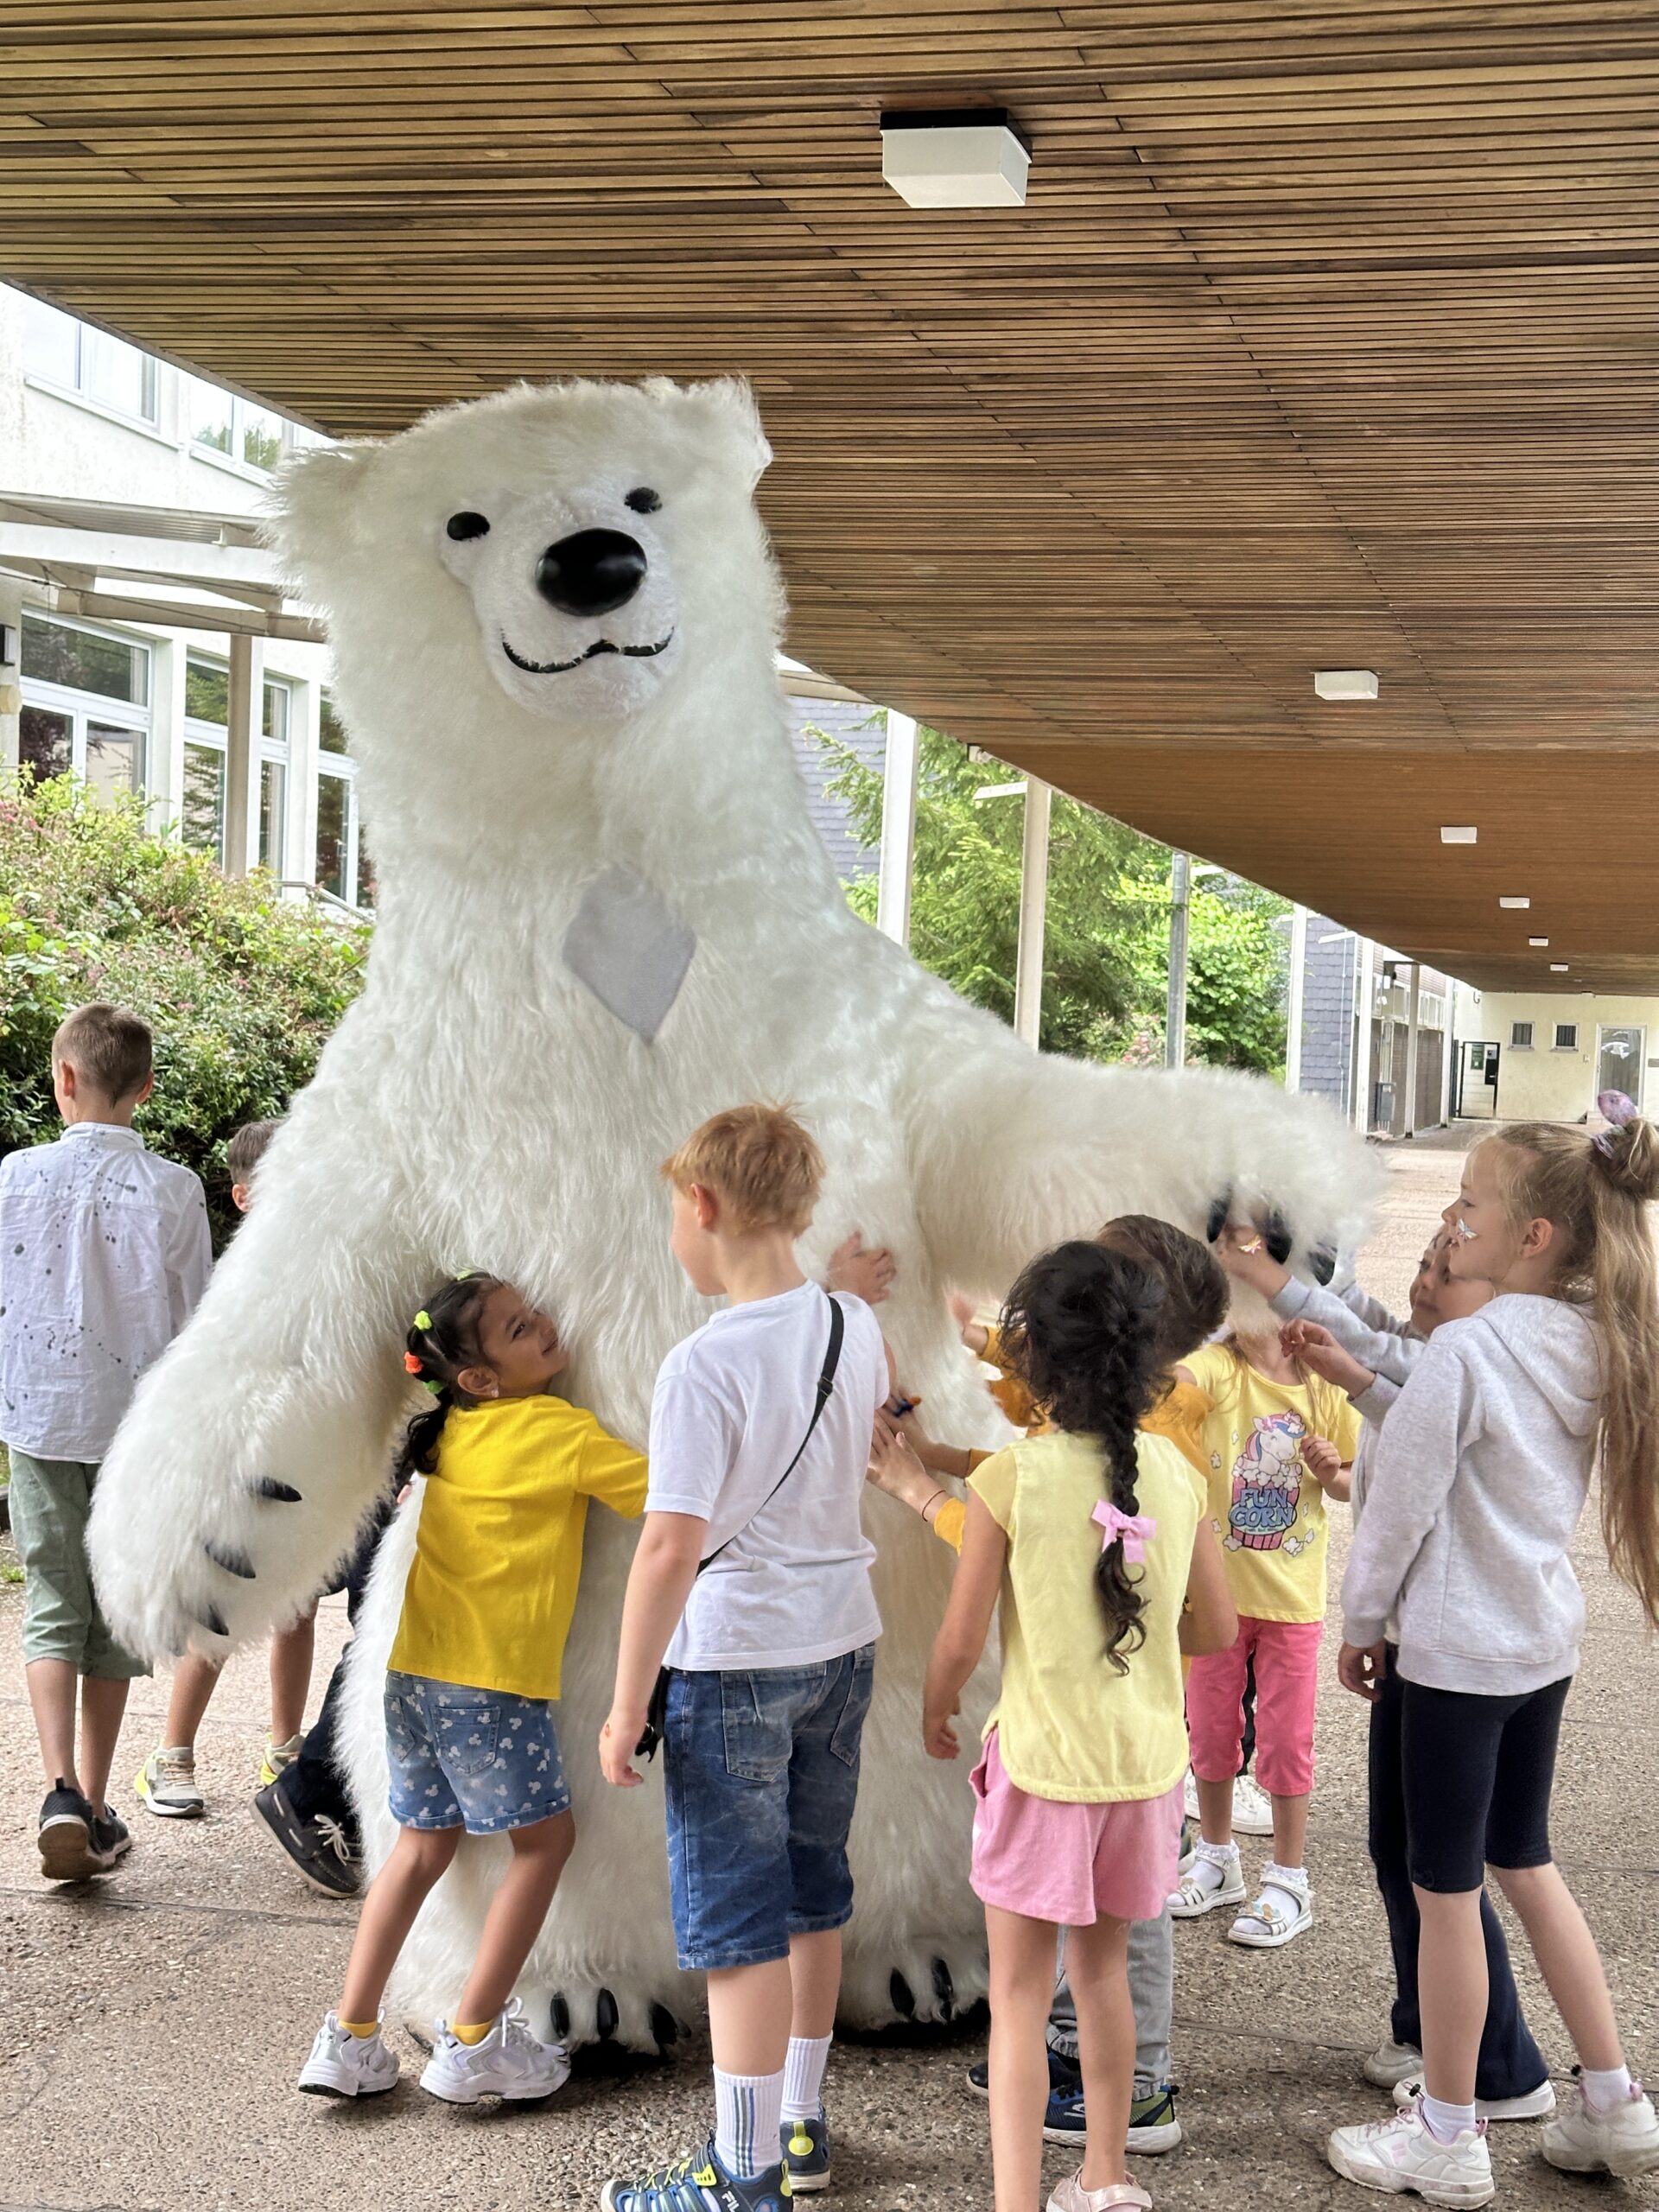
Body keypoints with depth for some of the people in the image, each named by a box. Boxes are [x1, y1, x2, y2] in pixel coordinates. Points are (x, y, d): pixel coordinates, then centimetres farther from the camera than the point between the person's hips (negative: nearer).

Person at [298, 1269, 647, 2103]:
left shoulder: (452, 1429, 10)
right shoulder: (560, 1430, -10)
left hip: (415, 1668, 7)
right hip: (494, 1677, -7)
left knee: (424, 1841, 18)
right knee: (543, 1836, 8)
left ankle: (349, 2039, 18)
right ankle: (472, 2042, 8)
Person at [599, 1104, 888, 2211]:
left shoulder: (707, 1365, -21)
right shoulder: (858, 1329, 0)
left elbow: (670, 1548, -23)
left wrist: (626, 1708, -16)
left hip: (735, 1665, -7)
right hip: (844, 1643, 7)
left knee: (738, 1925, 2)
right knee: (814, 1898, 19)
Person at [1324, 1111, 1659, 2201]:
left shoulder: (1465, 1350, -21)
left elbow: (1403, 1502, -15)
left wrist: (1363, 1621, -2)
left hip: (1457, 1648, -8)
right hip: (1546, 1637, 8)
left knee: (1447, 1886, 5)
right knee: (1526, 1864, 21)